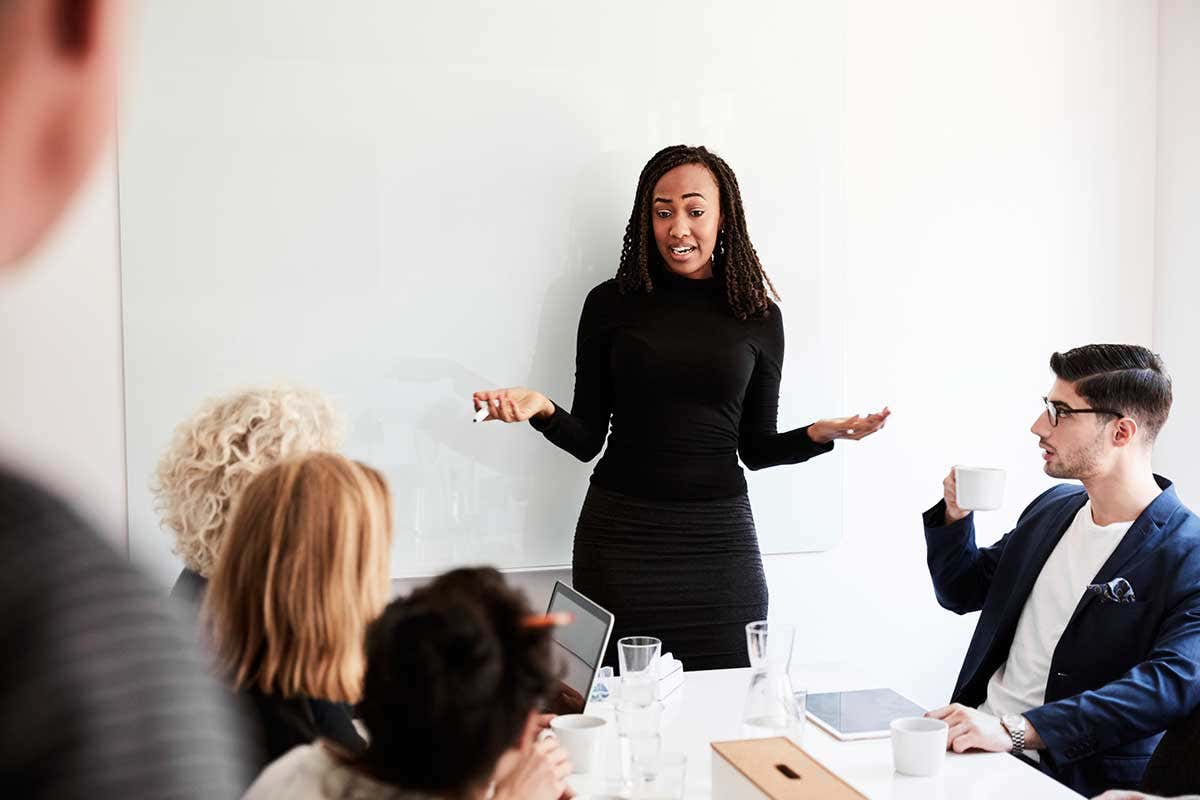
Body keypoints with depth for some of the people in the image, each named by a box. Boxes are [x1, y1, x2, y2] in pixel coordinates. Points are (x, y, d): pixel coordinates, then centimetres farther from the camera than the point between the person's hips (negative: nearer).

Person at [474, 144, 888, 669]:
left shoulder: (758, 315, 5)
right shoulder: (611, 304, 2)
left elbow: (756, 448, 9)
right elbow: (587, 440, 4)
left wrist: (818, 435, -8)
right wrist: (544, 411, -15)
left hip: (720, 538, 1)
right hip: (620, 533, -1)